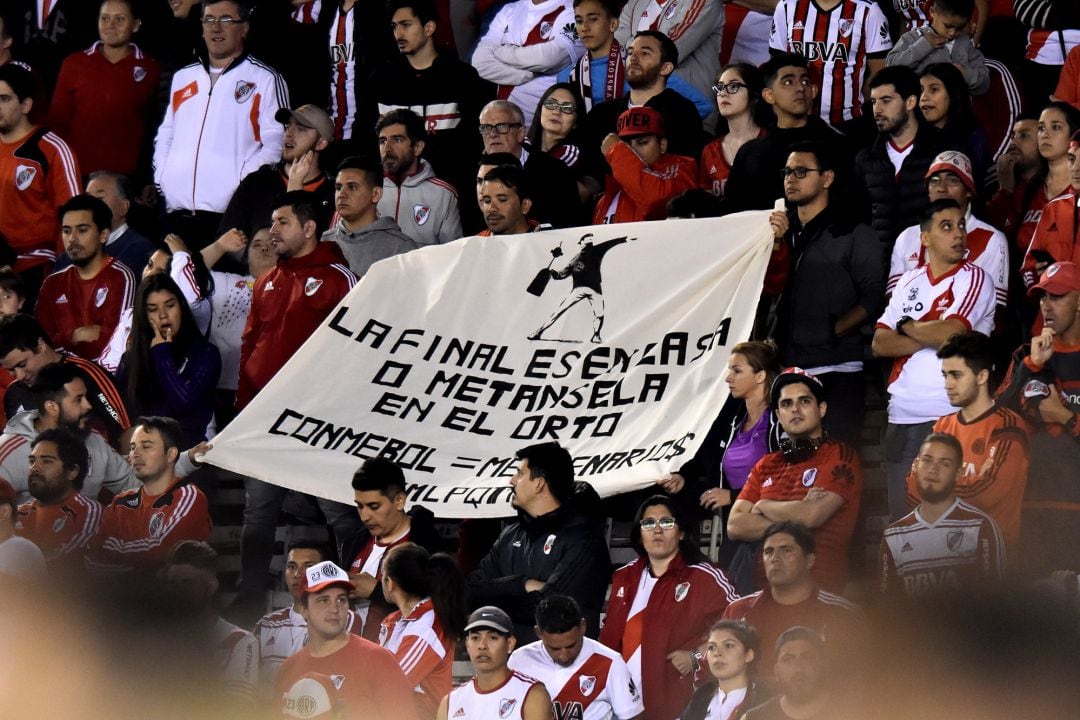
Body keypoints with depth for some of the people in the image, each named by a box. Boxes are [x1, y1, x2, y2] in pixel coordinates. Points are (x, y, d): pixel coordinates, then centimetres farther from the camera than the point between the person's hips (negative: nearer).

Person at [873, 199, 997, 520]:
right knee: (900, 515, 7)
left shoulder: (974, 278, -1)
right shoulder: (909, 282, 15)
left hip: (948, 416, -5)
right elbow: (880, 344, 6)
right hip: (902, 415, 6)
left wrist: (906, 326, 1)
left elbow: (950, 332, -16)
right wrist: (930, 337, -8)